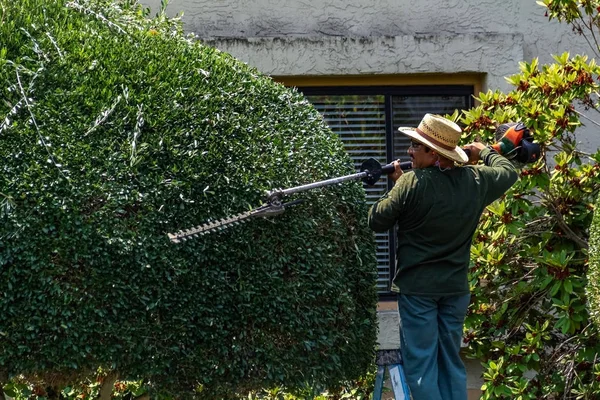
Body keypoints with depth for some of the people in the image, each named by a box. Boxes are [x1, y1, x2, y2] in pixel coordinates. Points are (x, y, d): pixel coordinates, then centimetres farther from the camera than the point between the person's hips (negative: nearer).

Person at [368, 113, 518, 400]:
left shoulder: (411, 184, -18)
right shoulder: (476, 180, -3)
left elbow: (376, 222, -9)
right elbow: (508, 172, 18)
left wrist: (397, 185, 4)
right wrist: (486, 152, 35)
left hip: (418, 287, -5)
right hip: (456, 287, 5)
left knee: (421, 364, -1)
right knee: (451, 361, 14)